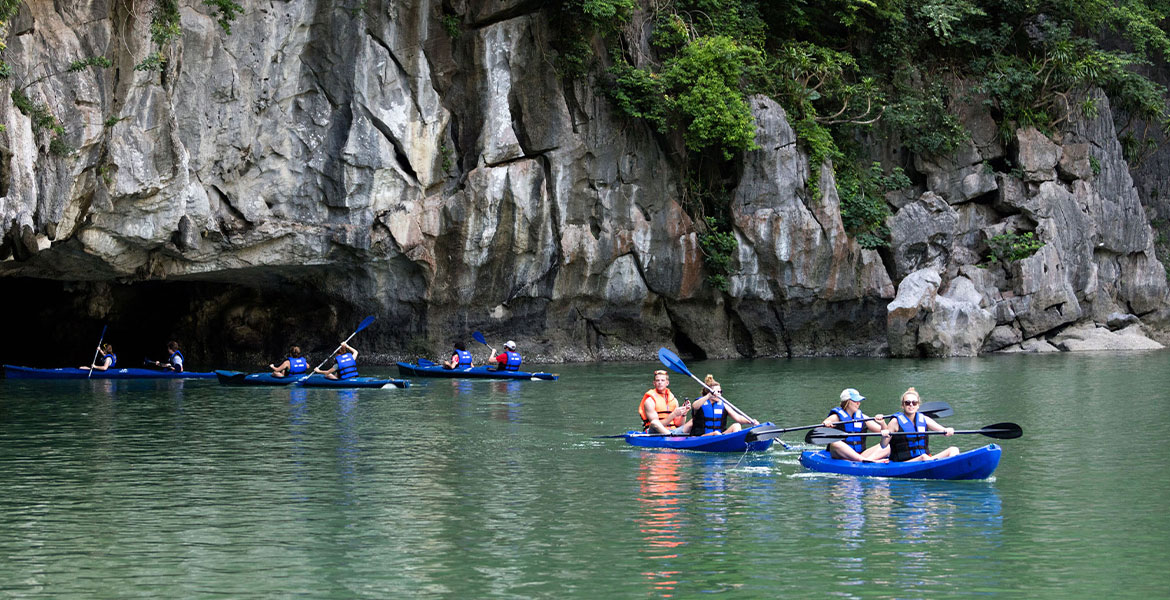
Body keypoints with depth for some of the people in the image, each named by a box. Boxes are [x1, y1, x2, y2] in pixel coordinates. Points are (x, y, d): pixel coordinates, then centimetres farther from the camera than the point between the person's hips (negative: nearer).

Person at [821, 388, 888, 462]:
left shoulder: (862, 417, 15)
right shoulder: (836, 417, 2)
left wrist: (881, 423, -8)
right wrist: (825, 424, -33)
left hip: (860, 455, 4)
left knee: (887, 447, -14)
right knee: (835, 444, -37)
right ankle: (864, 460, -48)